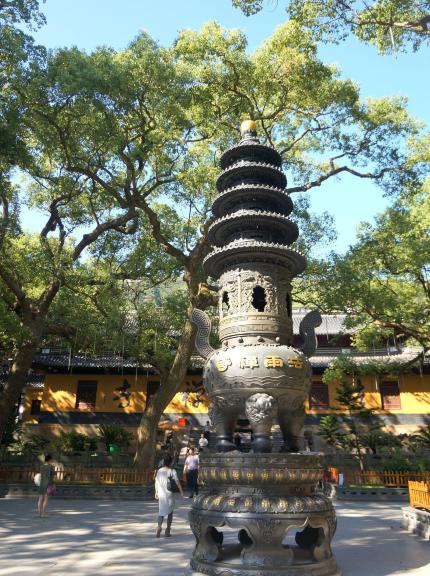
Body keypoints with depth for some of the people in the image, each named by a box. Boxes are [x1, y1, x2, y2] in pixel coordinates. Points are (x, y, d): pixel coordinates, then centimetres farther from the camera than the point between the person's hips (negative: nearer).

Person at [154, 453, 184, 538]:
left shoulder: (159, 471, 2)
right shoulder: (172, 471, -10)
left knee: (161, 512, 12)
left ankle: (158, 527, -11)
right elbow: (177, 482, -11)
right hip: (170, 494, -3)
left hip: (161, 494, 3)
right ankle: (167, 531, 14)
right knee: (170, 512, 13)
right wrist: (181, 491, -2)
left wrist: (156, 492, 18)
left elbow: (156, 482, 7)